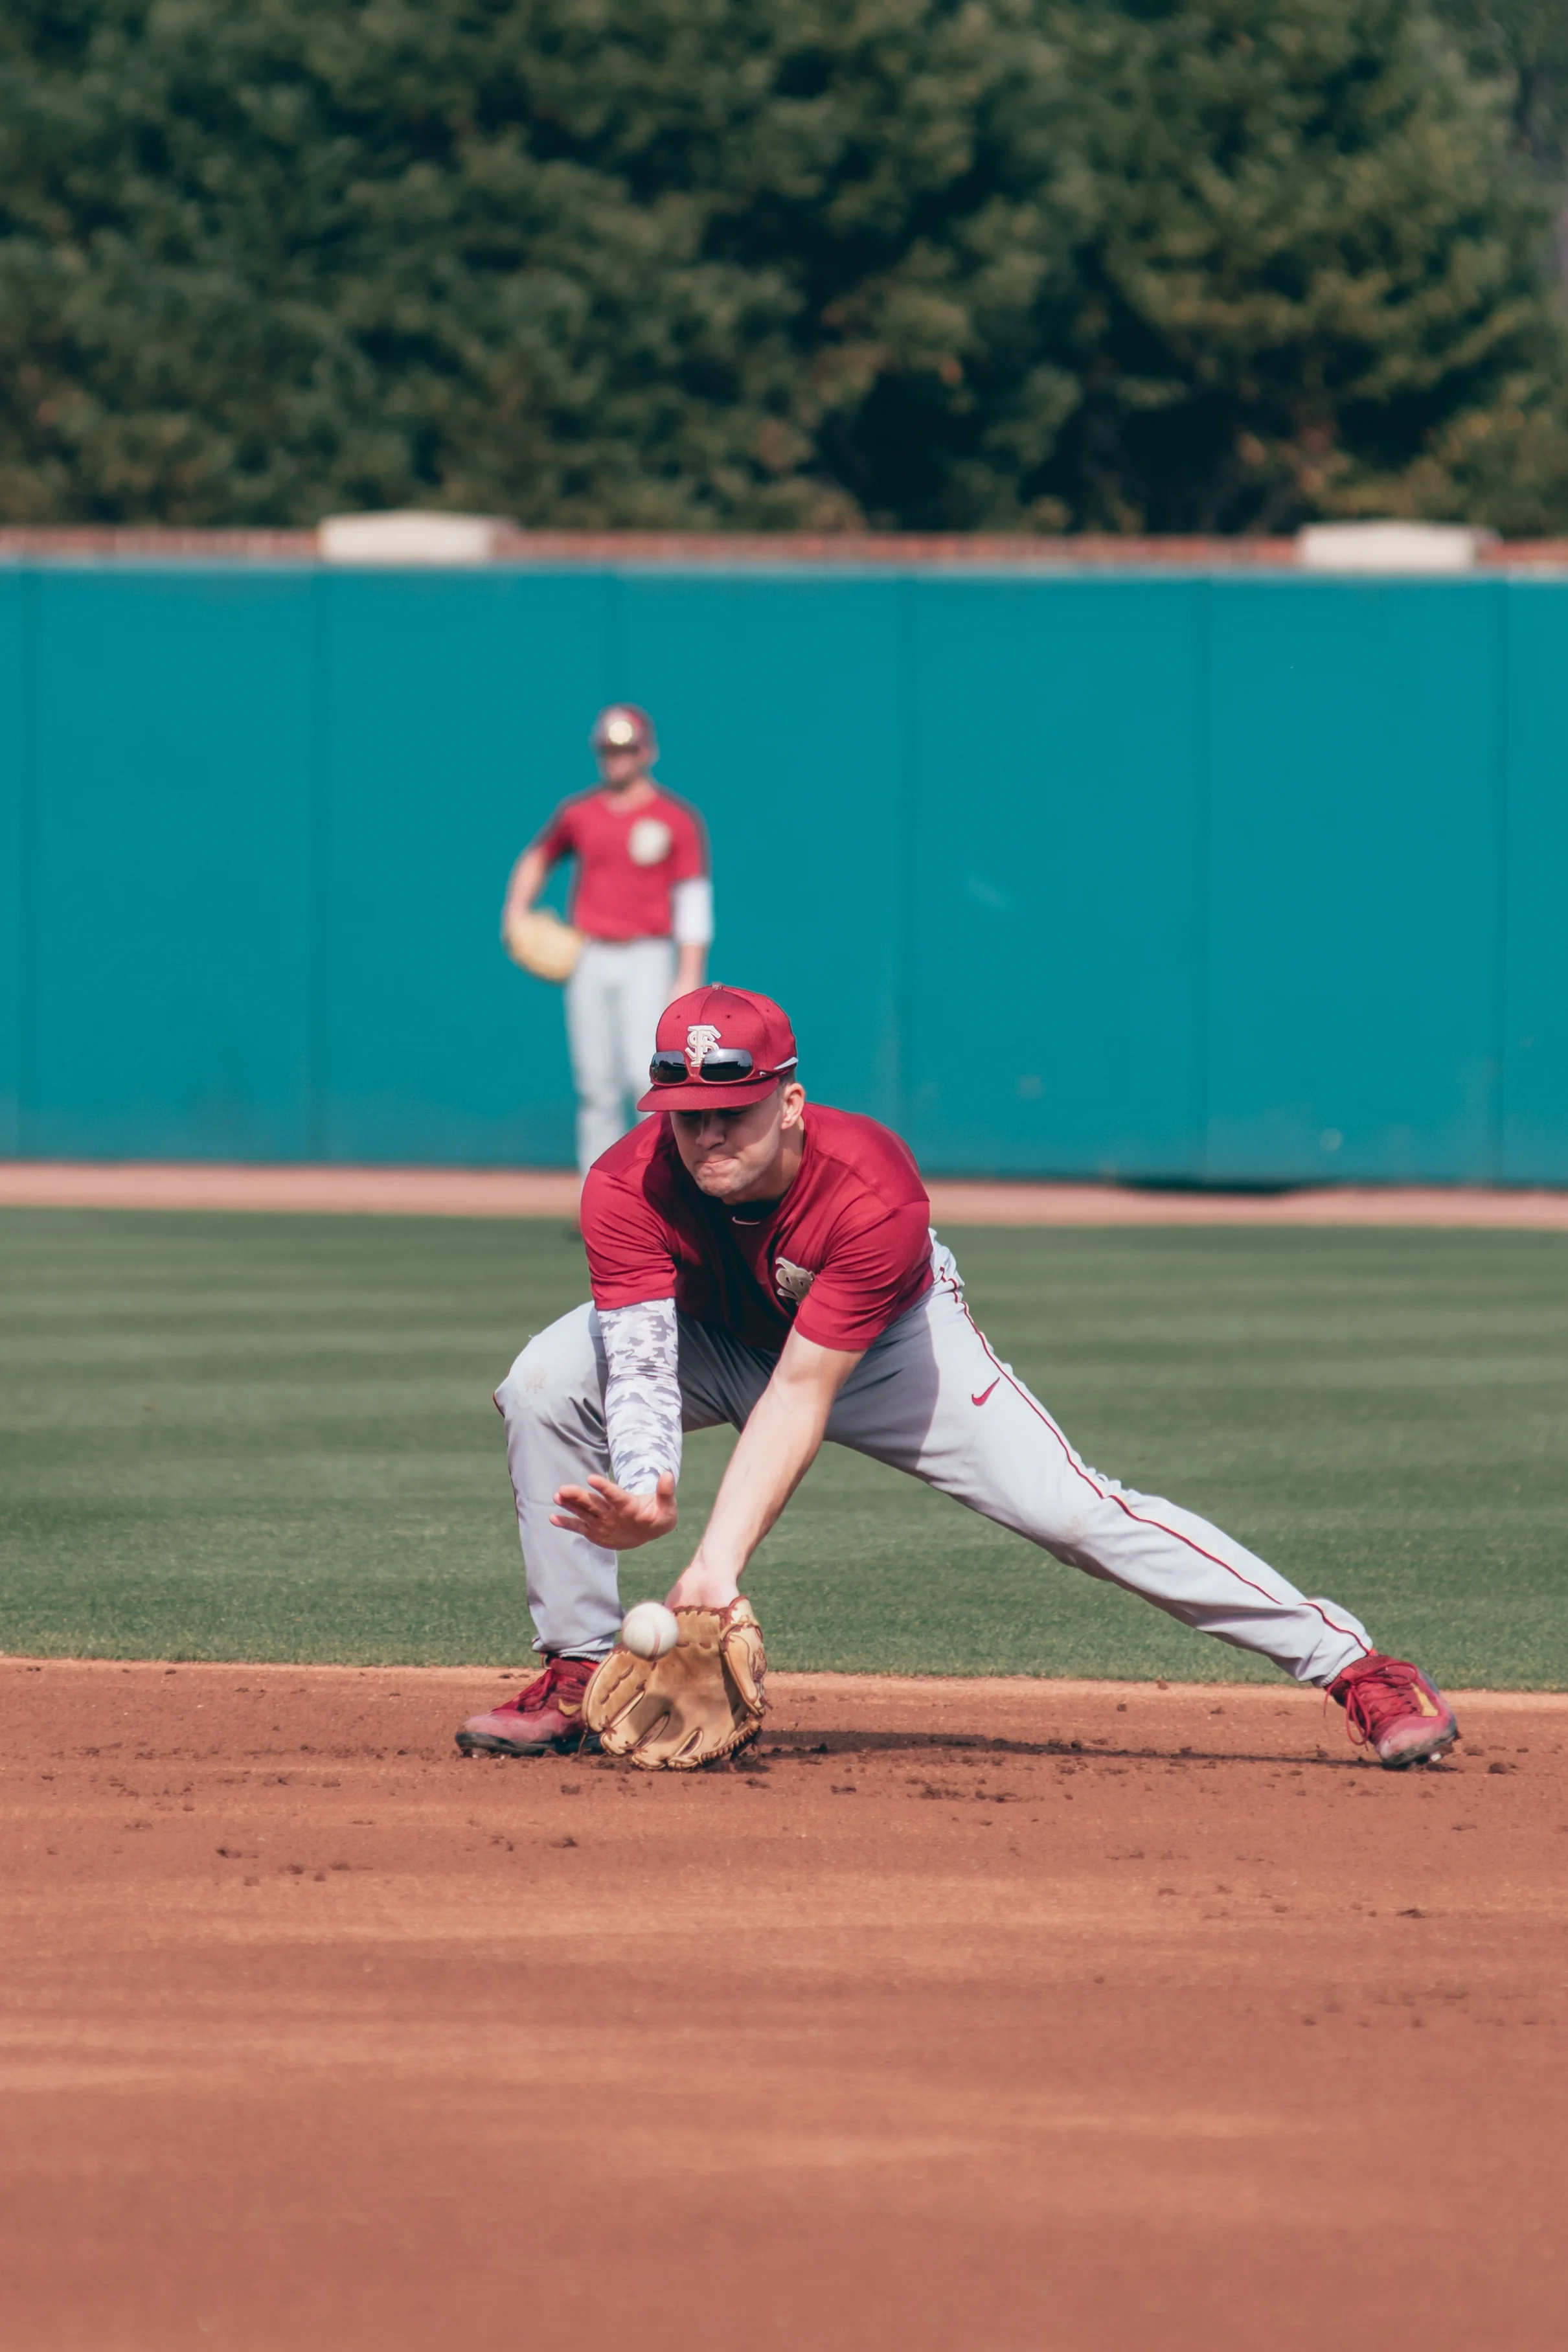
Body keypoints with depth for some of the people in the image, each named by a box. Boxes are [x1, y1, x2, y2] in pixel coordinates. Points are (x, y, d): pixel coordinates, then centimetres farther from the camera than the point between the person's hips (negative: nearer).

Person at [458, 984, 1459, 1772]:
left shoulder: (873, 1193, -38)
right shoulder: (628, 1188, -31)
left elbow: (801, 1394, -39)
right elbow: (640, 1369, -37)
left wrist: (721, 1559, -49)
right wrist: (643, 1495, -58)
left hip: (885, 1345, -3)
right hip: (715, 1336, 3)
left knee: (1073, 1510, -18)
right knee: (546, 1384, -23)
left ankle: (1352, 1661, -14)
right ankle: (578, 1676, -8)